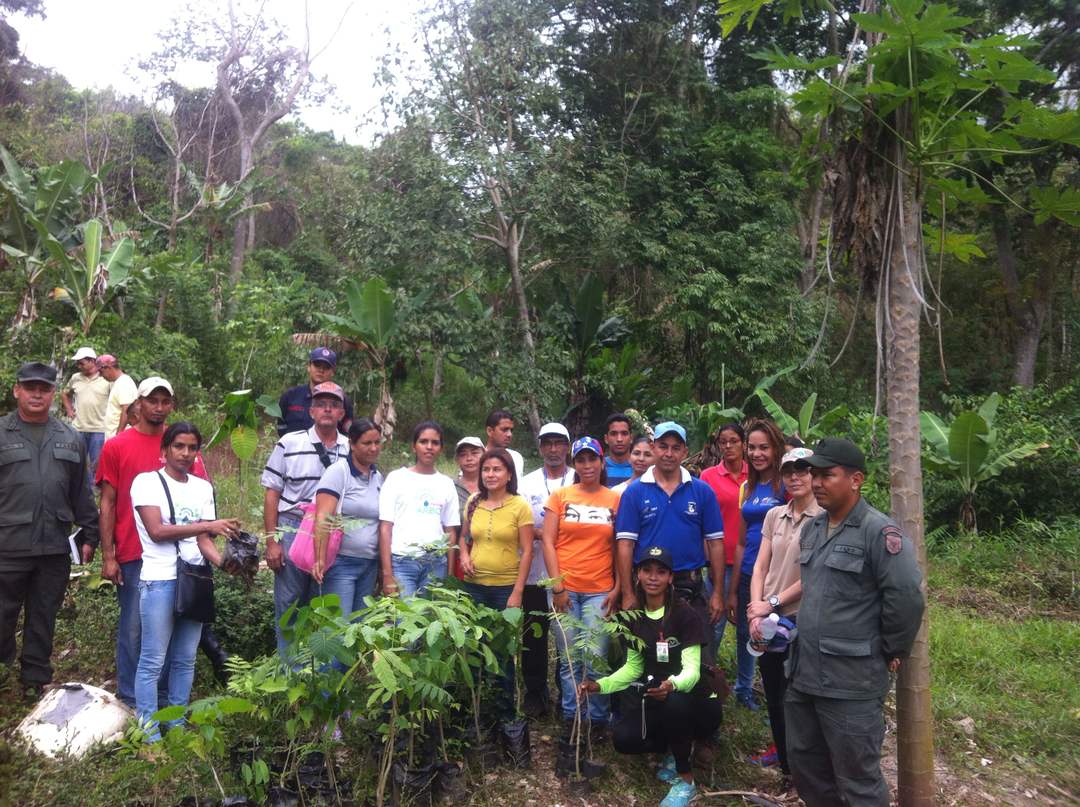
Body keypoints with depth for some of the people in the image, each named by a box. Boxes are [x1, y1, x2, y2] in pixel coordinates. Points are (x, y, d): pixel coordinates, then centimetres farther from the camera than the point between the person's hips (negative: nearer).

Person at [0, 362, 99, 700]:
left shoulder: (71, 439, 9)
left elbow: (81, 494, 12)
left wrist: (89, 535, 10)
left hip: (55, 548, 3)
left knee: (44, 618, 13)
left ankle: (36, 681, 26)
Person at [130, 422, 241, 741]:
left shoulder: (202, 487, 11)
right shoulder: (147, 482, -3)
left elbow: (203, 540, 6)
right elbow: (157, 530, -14)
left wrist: (226, 562, -13)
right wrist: (209, 525, -20)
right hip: (159, 580, -5)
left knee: (185, 659, 10)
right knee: (153, 661, -1)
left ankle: (177, 726, 21)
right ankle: (149, 733, 9)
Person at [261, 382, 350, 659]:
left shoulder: (352, 450, 5)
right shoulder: (289, 444, 0)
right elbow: (271, 495, 0)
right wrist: (272, 542, -5)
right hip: (293, 530, -2)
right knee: (289, 605, 5)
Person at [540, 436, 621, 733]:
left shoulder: (615, 500, 5)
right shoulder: (560, 496, 5)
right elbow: (548, 542, 1)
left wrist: (617, 589, -1)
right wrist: (557, 587, -5)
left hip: (600, 591, 0)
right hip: (564, 589, 0)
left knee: (596, 658, -4)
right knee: (569, 660, 5)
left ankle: (598, 718, 13)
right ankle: (571, 718, 18)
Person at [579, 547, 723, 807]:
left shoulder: (686, 615, -19)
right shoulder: (635, 618, -2)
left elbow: (691, 669, -26)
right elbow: (633, 667, 6)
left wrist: (672, 685, -49)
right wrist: (601, 685, -10)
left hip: (697, 700, -5)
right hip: (658, 700, 5)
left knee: (674, 703, -39)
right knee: (622, 739, -21)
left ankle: (685, 780, -13)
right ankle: (677, 749, 10)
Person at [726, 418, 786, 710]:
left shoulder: (787, 484, -7)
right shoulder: (747, 487, 10)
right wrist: (732, 591, 14)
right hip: (748, 574, 6)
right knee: (744, 633, 18)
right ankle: (743, 689, 38)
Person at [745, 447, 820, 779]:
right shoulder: (775, 515, 8)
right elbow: (760, 568, 6)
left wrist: (772, 603, -12)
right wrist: (756, 612, -6)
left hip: (801, 618, -5)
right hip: (769, 619, 5)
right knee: (773, 695, 13)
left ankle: (795, 768, 25)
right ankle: (782, 754, 33)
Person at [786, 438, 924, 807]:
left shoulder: (879, 532, -15)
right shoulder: (812, 528, 10)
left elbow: (907, 597, -19)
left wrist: (891, 652, -9)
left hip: (852, 681, -8)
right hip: (803, 673, 8)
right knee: (805, 764, 20)